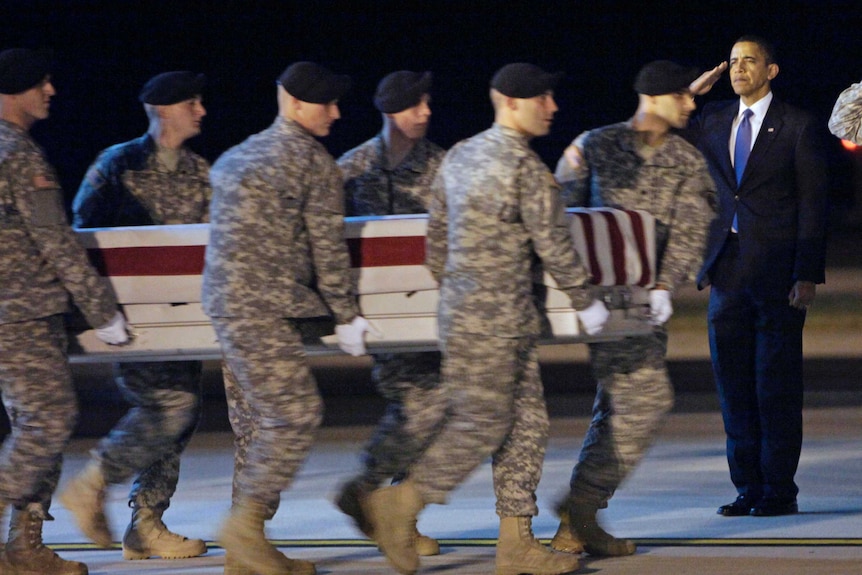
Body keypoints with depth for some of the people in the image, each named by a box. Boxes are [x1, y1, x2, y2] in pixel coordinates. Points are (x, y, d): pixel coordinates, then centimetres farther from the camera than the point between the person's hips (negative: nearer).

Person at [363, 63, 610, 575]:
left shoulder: (460, 156, 12)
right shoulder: (524, 165, -15)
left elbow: (437, 232, 18)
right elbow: (553, 243, -10)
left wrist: (444, 289, 29)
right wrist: (585, 302, 2)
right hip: (489, 320, -9)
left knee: (527, 423, 9)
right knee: (481, 423, -4)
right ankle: (401, 504, 3)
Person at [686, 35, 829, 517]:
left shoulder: (799, 127, -1)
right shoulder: (713, 121, 14)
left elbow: (814, 202, -4)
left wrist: (807, 275, -12)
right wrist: (690, 93, 5)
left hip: (777, 273, -5)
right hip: (728, 271, 5)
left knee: (777, 385, -2)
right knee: (734, 383, 5)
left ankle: (779, 491, 3)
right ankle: (748, 489, 11)